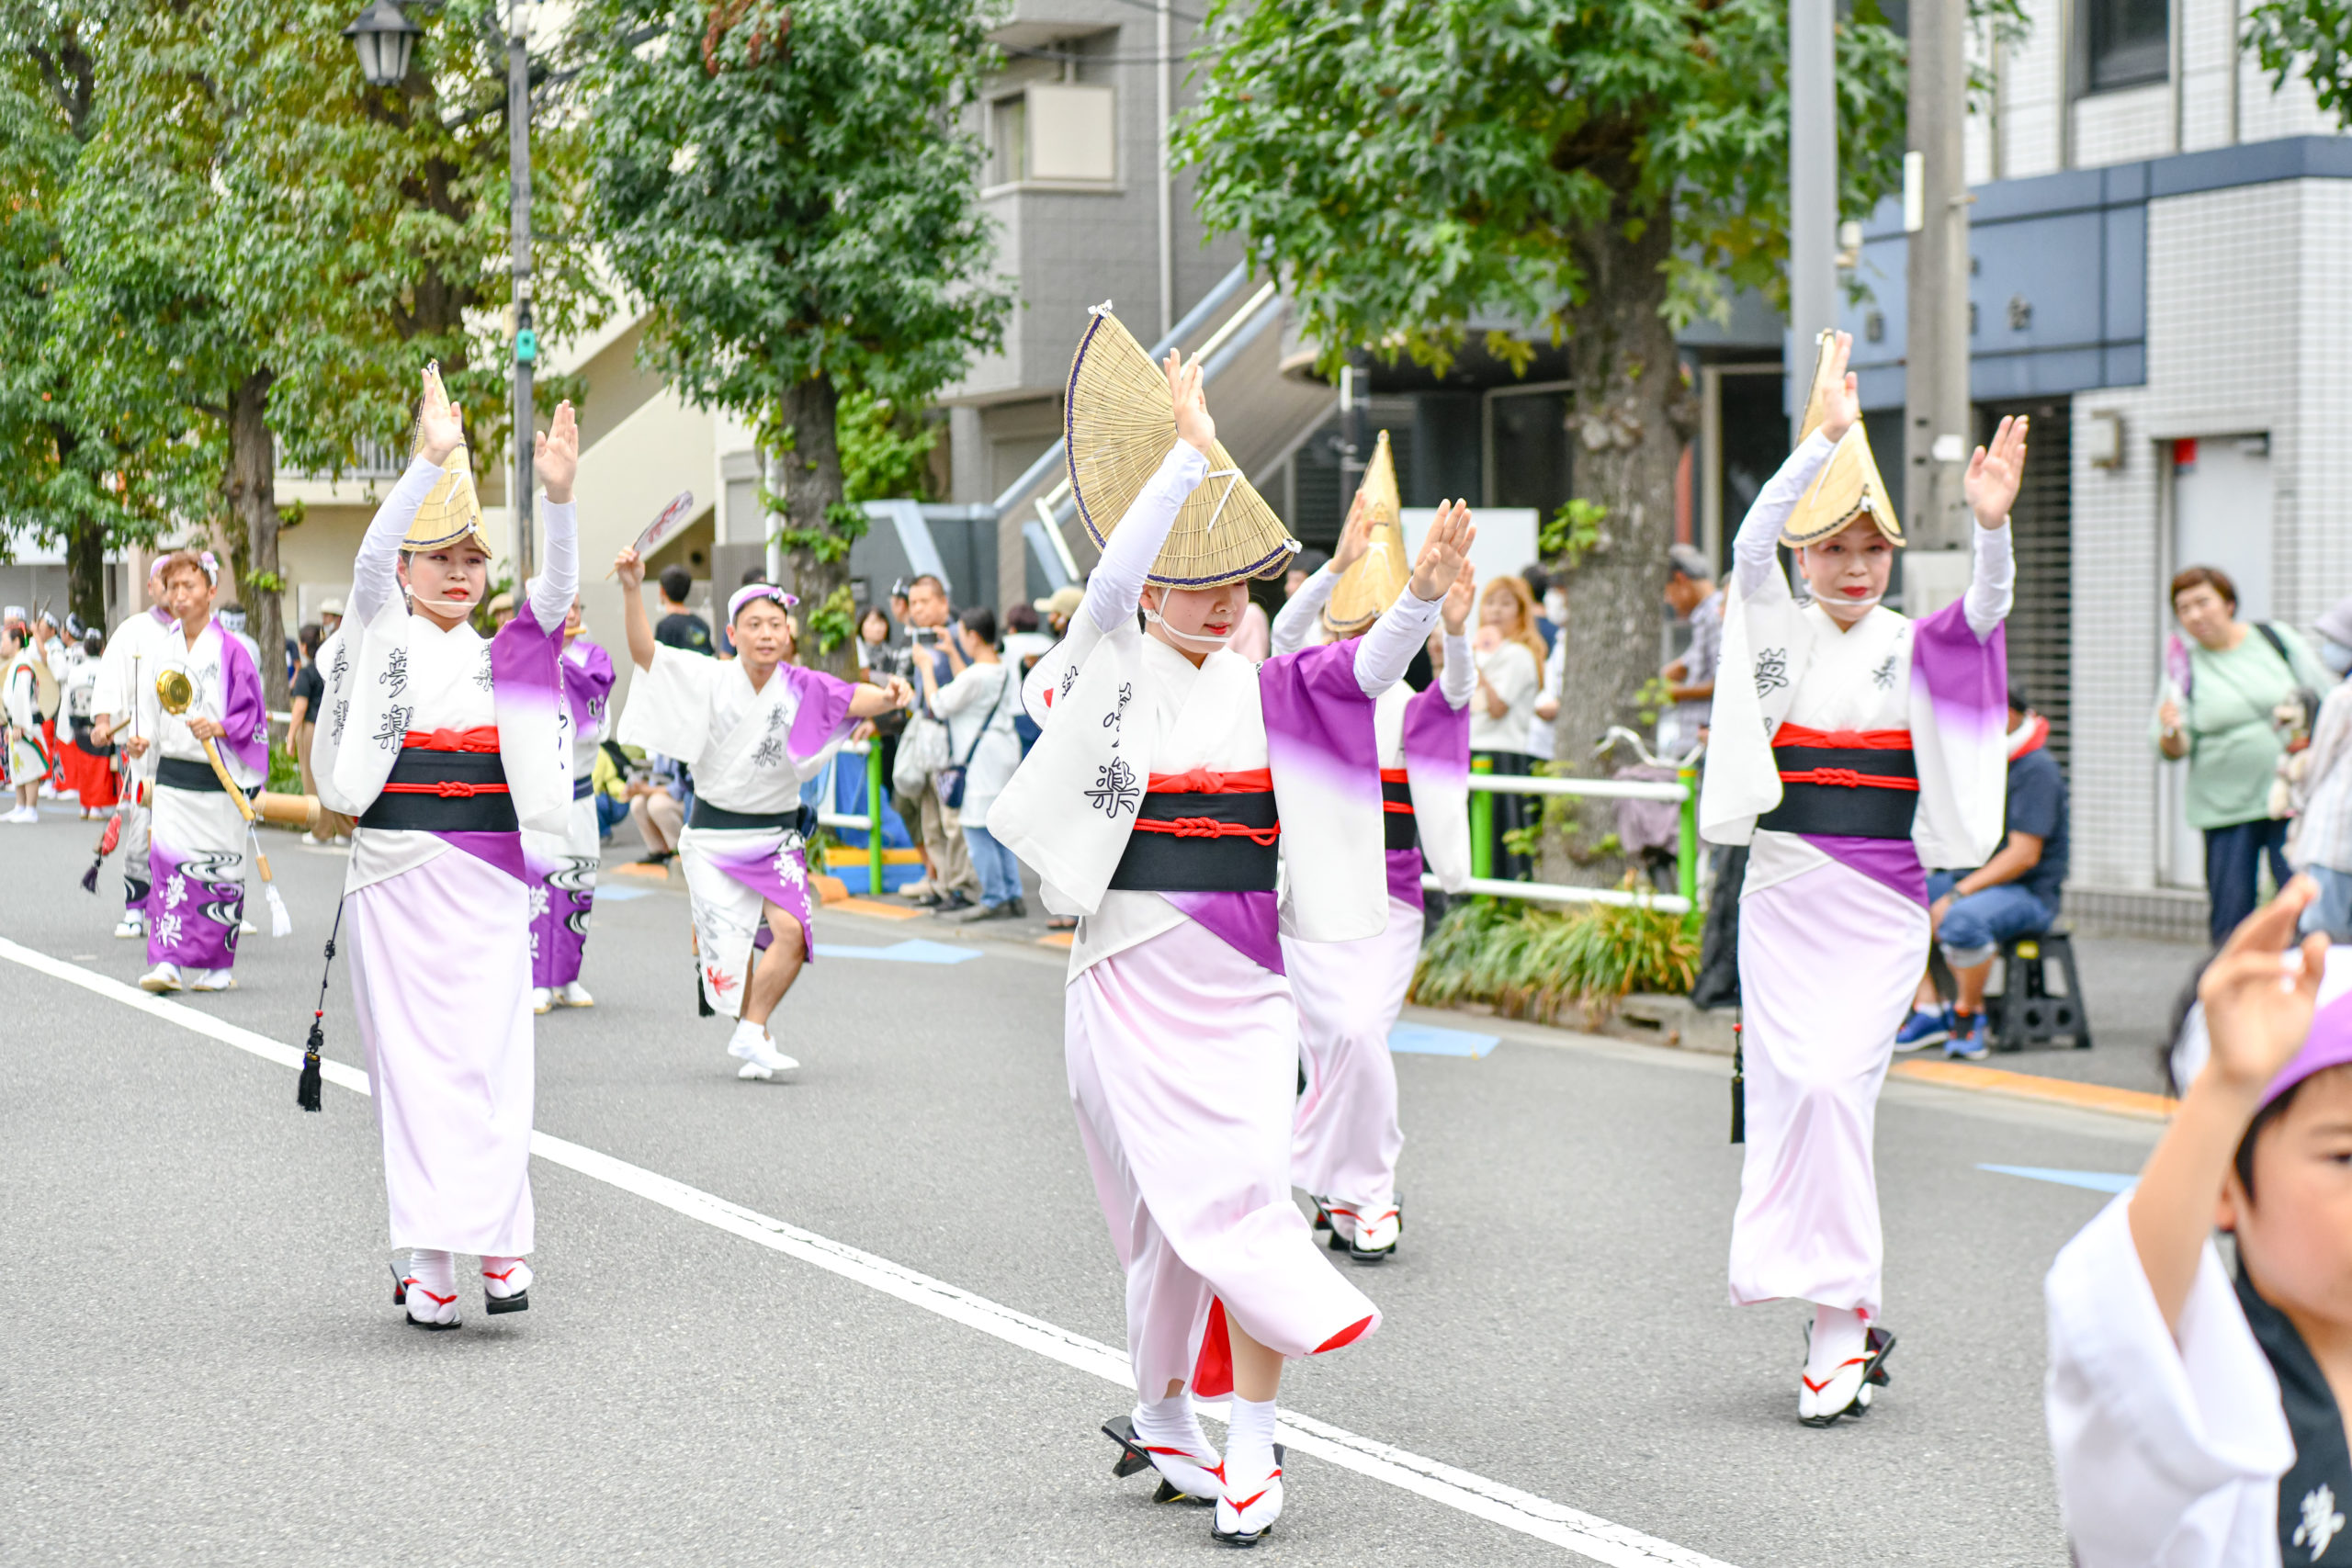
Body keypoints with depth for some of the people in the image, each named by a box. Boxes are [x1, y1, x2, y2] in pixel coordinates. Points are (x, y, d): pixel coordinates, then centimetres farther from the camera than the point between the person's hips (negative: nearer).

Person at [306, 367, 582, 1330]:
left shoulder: (508, 648, 12)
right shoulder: (382, 634, 5)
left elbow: (557, 589, -6)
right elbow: (370, 558, -13)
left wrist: (559, 493, -23)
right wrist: (432, 460, -26)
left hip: (489, 872, 2)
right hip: (396, 868, -2)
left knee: (487, 1055, -4)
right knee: (413, 1056, -1)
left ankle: (496, 1242, -2)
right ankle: (429, 1258, 0)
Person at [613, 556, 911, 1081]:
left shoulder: (802, 689, -5)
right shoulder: (710, 679, -8)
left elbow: (853, 699, -19)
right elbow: (644, 652, -16)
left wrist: (887, 698, -42)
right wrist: (631, 589, -30)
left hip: (777, 836, 1)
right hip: (714, 835, -1)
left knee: (791, 930, -19)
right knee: (727, 948, -2)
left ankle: (751, 1034, -4)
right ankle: (755, 1039, 22)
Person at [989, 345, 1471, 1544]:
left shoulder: (1264, 692, 9)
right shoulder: (1114, 670, -1)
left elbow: (1361, 674, -6)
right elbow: (1113, 579, -18)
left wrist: (1423, 595, -24)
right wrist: (1191, 454, -24)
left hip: (1244, 983, 3)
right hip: (1134, 977, -3)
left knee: (1245, 1190, -5)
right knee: (1195, 1198, -5)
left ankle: (1248, 1449, 1)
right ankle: (1162, 1414, 14)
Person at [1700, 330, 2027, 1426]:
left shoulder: (1917, 649, 3)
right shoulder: (1777, 631, 4)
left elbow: (1986, 610, -16)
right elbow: (1752, 543, -14)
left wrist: (1990, 524, -35)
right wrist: (1826, 437, -25)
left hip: (1881, 902, -2)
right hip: (1783, 892, 2)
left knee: (1836, 1083, -11)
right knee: (1784, 1088, 0)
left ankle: (1840, 1314, -4)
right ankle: (1839, 1320, 11)